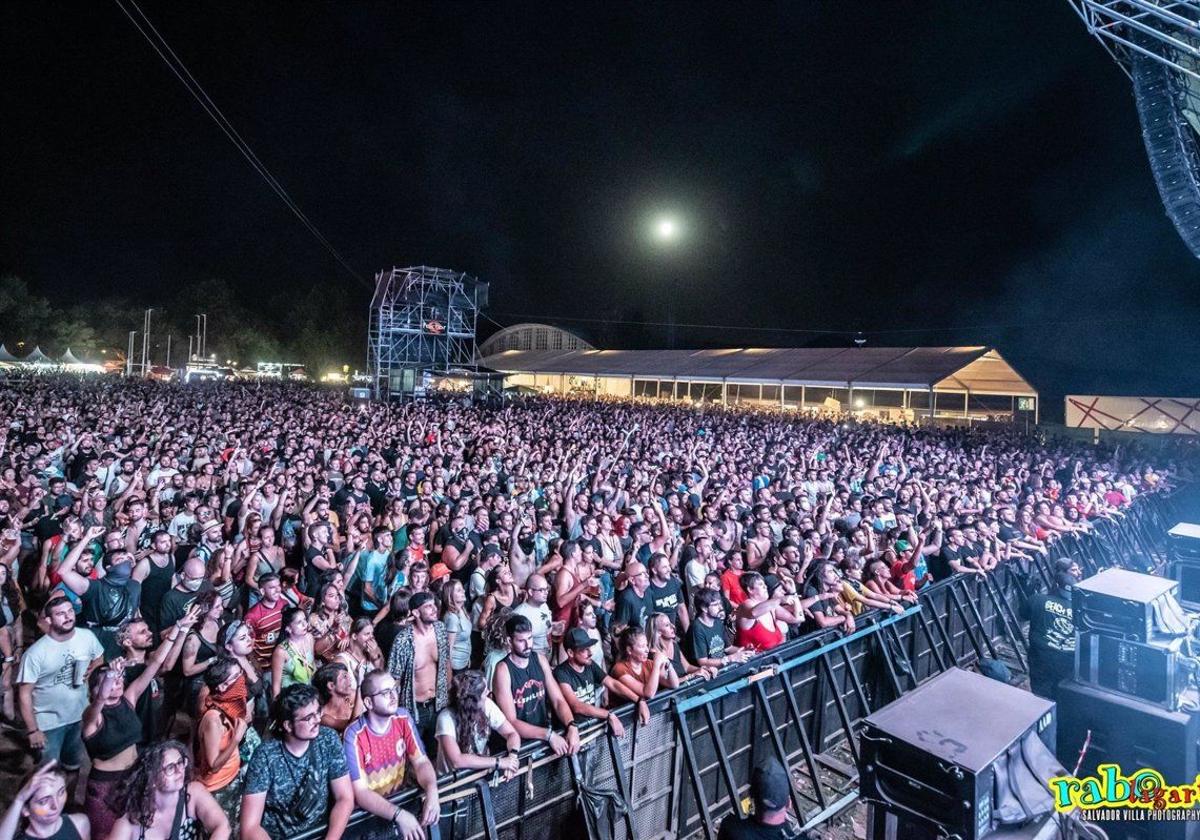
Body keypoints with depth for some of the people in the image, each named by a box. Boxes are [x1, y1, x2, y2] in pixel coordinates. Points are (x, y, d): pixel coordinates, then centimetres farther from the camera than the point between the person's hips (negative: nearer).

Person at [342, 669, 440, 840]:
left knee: (431, 814, -13)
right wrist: (398, 815, -32)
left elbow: (421, 762, -6)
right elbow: (360, 792, -20)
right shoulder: (354, 736, -19)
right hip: (368, 810, -4)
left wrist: (432, 793, -25)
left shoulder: (403, 718, -6)